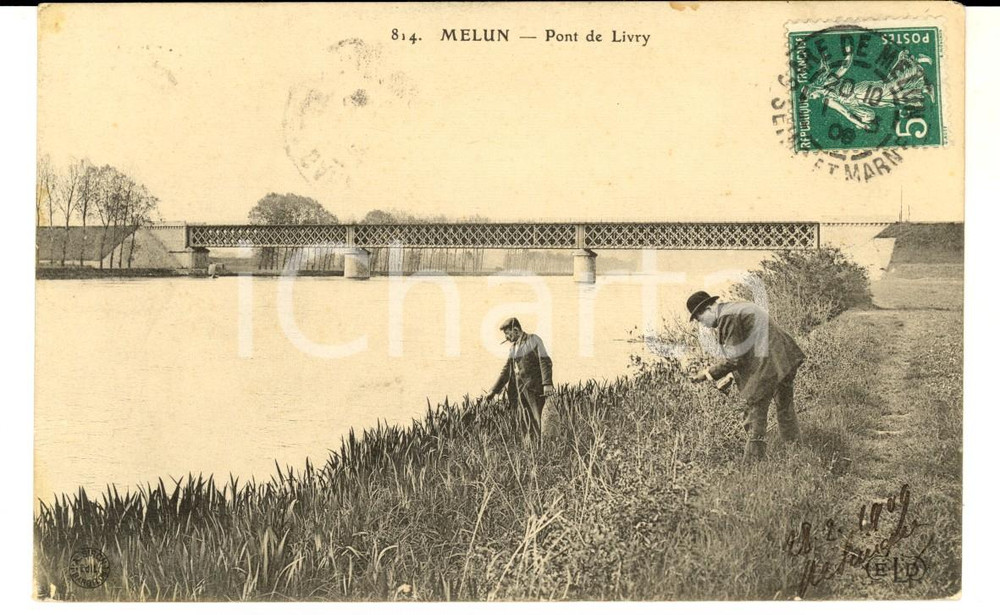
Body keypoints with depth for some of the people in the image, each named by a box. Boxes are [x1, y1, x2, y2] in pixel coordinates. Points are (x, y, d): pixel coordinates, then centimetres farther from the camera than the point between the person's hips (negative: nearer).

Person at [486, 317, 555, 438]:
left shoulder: (533, 340, -2)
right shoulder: (514, 347, 20)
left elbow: (545, 362, -12)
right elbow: (506, 370, 26)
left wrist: (547, 384, -24)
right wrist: (494, 390, 23)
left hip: (533, 389, -7)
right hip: (520, 390, 7)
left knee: (534, 422, -12)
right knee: (523, 422, 1)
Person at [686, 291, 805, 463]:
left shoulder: (727, 318, -13)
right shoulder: (737, 307, 17)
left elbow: (734, 358, -14)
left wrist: (710, 373, -3)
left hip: (769, 367, -10)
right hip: (788, 360, 10)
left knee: (755, 412, -1)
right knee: (786, 411, 23)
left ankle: (751, 463, 3)